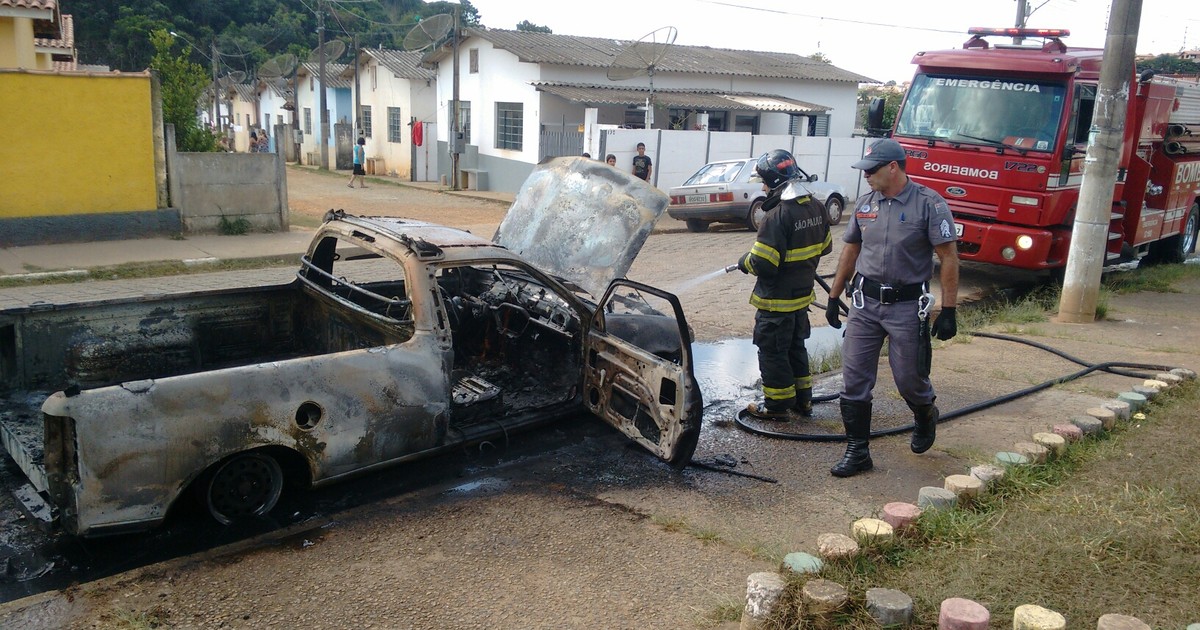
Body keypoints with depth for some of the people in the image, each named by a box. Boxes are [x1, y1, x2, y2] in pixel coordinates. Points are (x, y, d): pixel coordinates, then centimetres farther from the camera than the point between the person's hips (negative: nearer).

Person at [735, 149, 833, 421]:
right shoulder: (816, 207, 1)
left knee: (772, 351, 6)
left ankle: (779, 405, 15)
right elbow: (825, 246, 13)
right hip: (802, 294, 8)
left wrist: (744, 262, -6)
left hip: (777, 299, -8)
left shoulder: (777, 216, -24)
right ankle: (802, 400, 30)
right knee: (796, 347, 20)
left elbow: (762, 263, -26)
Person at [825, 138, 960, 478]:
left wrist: (948, 311, -13)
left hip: (907, 306, -4)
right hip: (865, 303, 4)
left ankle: (926, 416, 41)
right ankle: (857, 451, 12)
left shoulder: (929, 204, -11)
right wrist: (834, 297, 16)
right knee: (854, 380, 1)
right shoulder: (865, 204, 5)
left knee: (909, 379, 7)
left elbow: (949, 257, -10)